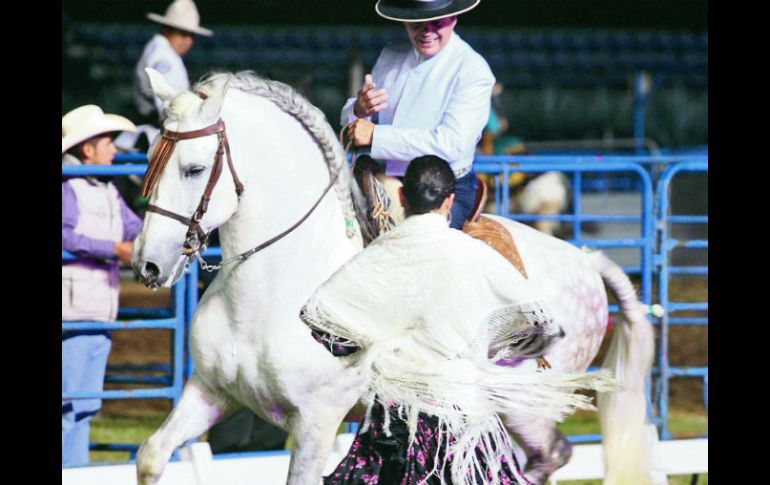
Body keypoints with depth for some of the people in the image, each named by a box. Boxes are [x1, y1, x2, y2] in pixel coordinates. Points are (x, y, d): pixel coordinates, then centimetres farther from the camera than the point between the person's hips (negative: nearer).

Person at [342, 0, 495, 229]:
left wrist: (375, 135, -21)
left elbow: (452, 144, -20)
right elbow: (349, 123, 14)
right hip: (385, 184, 5)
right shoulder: (391, 56, 11)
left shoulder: (473, 71, -8)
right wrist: (359, 110, -12)